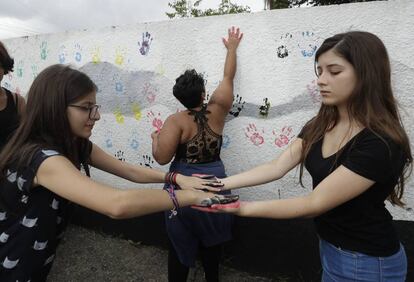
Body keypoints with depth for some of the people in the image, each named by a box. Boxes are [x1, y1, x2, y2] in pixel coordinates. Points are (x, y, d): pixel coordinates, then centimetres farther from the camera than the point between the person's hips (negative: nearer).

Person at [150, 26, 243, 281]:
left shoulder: (176, 121, -15)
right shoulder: (217, 111, -6)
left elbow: (162, 158, -21)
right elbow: (228, 77, 6)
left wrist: (156, 138, -1)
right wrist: (232, 47, 18)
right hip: (214, 184, 4)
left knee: (180, 244, 14)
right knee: (211, 239, 24)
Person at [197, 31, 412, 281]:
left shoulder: (380, 143, -27)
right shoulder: (320, 126, -3)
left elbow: (315, 204, -27)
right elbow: (277, 167, -10)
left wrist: (243, 209, -28)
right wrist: (221, 184, -19)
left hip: (366, 261, -6)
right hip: (330, 246, 7)